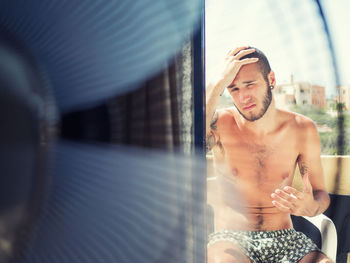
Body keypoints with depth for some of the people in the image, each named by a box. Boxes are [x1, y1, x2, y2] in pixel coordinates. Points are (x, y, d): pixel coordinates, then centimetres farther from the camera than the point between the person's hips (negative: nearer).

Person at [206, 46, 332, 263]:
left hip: (285, 237, 3)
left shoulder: (302, 129, 0)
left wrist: (312, 207, -16)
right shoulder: (220, 124, -6)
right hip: (232, 237, -2)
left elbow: (321, 193, 8)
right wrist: (218, 84, -27)